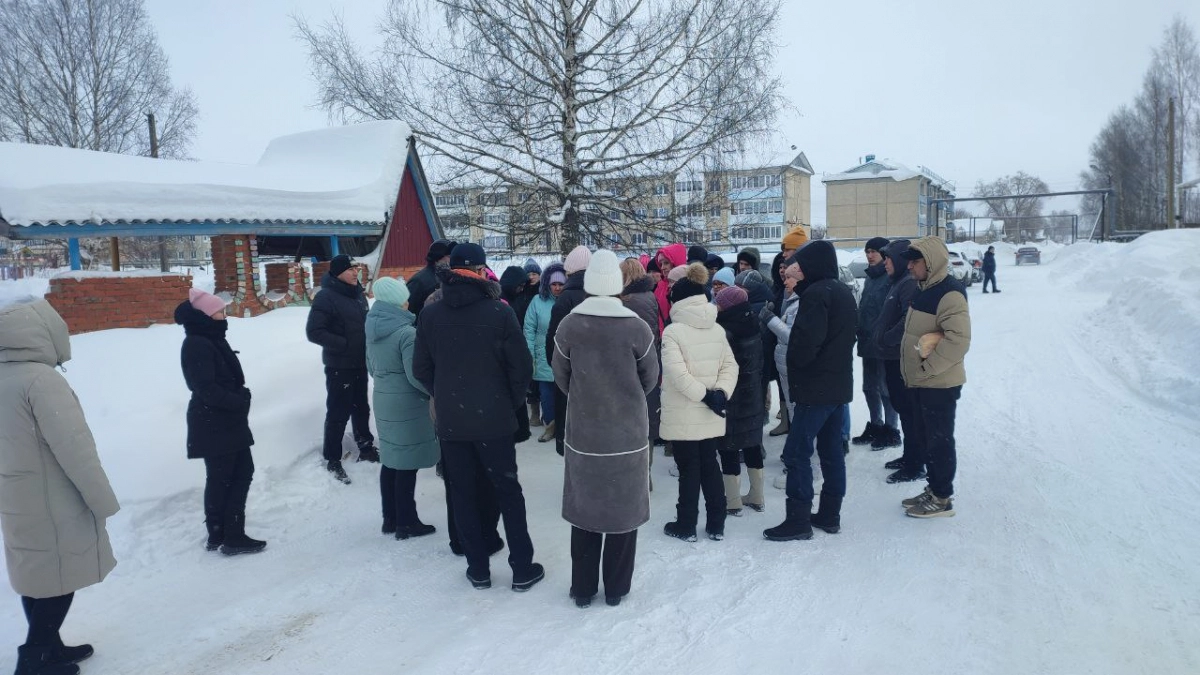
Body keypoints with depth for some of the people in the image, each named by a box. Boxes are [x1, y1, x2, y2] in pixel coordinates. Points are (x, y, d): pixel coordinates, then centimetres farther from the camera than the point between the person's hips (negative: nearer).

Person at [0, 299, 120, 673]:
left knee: (37, 576, 18)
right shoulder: (41, 379, -22)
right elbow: (74, 448, -22)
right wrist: (102, 499, -13)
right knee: (59, 579, 4)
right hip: (51, 502, -9)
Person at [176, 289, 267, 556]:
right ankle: (227, 538, 11)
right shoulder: (196, 345, -17)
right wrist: (239, 402, -17)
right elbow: (206, 388, -22)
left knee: (243, 471, 13)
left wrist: (241, 396, 2)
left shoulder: (213, 340, 13)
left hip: (228, 420, 10)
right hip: (213, 424, -10)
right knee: (220, 479, 0)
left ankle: (222, 535, 22)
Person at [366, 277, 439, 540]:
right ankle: (406, 523, 10)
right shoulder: (406, 333, -20)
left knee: (390, 460, 16)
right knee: (406, 464, 1)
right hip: (407, 404, -8)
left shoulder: (373, 328, 6)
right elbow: (415, 375, -20)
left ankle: (390, 519, 26)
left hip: (383, 400, 8)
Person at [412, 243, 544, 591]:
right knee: (508, 491, 11)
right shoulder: (499, 311, -13)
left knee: (463, 494, 14)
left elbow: (421, 367, 3)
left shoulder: (430, 314, -3)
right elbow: (521, 366, -11)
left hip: (450, 419, 2)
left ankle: (478, 569, 21)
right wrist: (513, 401, 6)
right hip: (493, 418, -2)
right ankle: (522, 569, 16)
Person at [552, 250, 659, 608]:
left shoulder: (568, 326, -11)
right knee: (624, 510, 14)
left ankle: (582, 589, 24)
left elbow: (561, 377, 0)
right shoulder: (636, 327, -13)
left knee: (584, 510, 15)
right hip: (628, 434, -1)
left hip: (582, 434, 1)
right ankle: (616, 588, 24)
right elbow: (650, 379, -1)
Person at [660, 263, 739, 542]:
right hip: (710, 415, 6)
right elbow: (730, 365, 3)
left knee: (689, 469, 4)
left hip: (683, 415, -5)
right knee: (710, 465, 15)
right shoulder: (718, 330, 5)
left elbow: (676, 373, -23)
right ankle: (716, 525, 22)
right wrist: (720, 393, -6)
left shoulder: (673, 331, -14)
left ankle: (686, 526, 15)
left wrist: (704, 394, -17)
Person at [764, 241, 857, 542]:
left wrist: (795, 365, -5)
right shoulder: (843, 292, 14)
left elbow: (806, 340, -22)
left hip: (815, 386, -10)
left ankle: (798, 520, -3)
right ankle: (830, 515, 20)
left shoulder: (816, 294, -16)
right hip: (840, 384, 10)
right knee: (832, 450, 13)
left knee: (797, 452, -5)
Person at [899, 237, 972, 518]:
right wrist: (913, 371, 9)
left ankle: (942, 498, 13)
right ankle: (933, 490, 30)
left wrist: (927, 368, -20)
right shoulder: (923, 289, 11)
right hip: (920, 382, 9)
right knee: (926, 438, 18)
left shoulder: (949, 293, -19)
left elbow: (958, 340, -26)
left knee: (940, 440, 1)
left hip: (940, 384, -9)